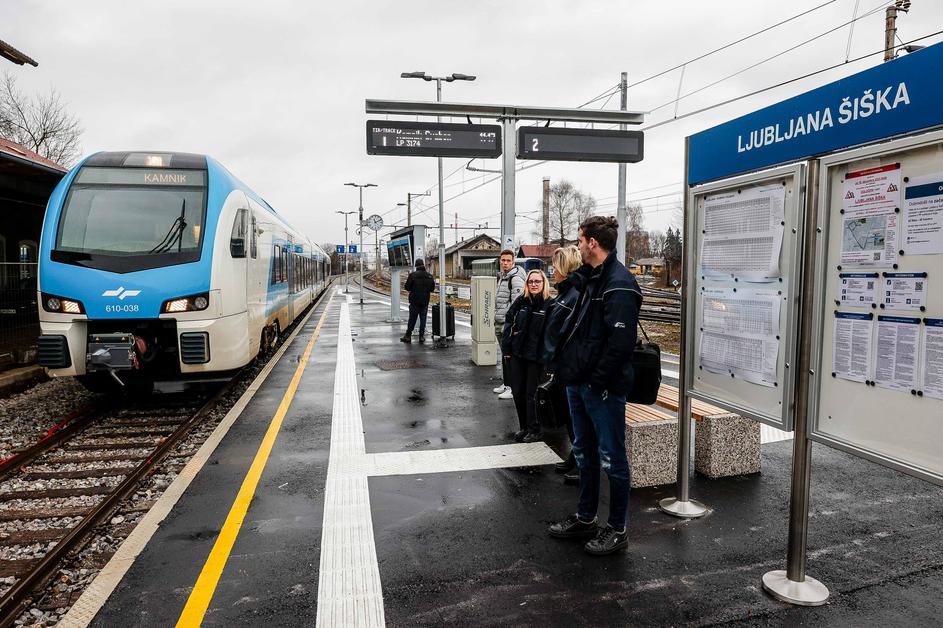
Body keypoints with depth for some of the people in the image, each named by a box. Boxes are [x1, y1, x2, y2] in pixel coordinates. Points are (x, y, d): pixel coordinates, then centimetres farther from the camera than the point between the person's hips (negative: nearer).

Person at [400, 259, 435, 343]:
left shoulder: (413, 275, -10)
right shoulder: (429, 276, 3)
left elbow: (407, 287, -9)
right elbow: (432, 289, 10)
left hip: (415, 301, -3)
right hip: (425, 301, 3)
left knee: (412, 319, 3)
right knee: (423, 319, 8)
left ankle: (408, 336, 10)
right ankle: (421, 336, 9)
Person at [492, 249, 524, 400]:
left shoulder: (516, 278, -13)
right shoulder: (501, 277, 17)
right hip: (500, 324, 10)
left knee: (510, 356, -7)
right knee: (504, 356, 17)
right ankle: (506, 384, 28)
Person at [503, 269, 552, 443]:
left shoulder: (550, 305, -10)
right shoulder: (521, 301, 3)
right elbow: (508, 323, 8)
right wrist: (506, 348, 2)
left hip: (536, 356, -5)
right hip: (518, 353, 5)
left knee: (531, 393, 2)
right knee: (517, 391, 10)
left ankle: (535, 430, 18)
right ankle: (524, 427, 27)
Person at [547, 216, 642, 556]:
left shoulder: (619, 284, -17)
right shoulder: (593, 278, 13)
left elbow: (620, 341, -24)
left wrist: (598, 382, -20)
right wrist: (571, 371, 12)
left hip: (603, 388, -10)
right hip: (579, 383, 10)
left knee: (611, 458, 4)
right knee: (584, 453, 19)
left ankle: (616, 530, 19)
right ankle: (585, 518, 34)